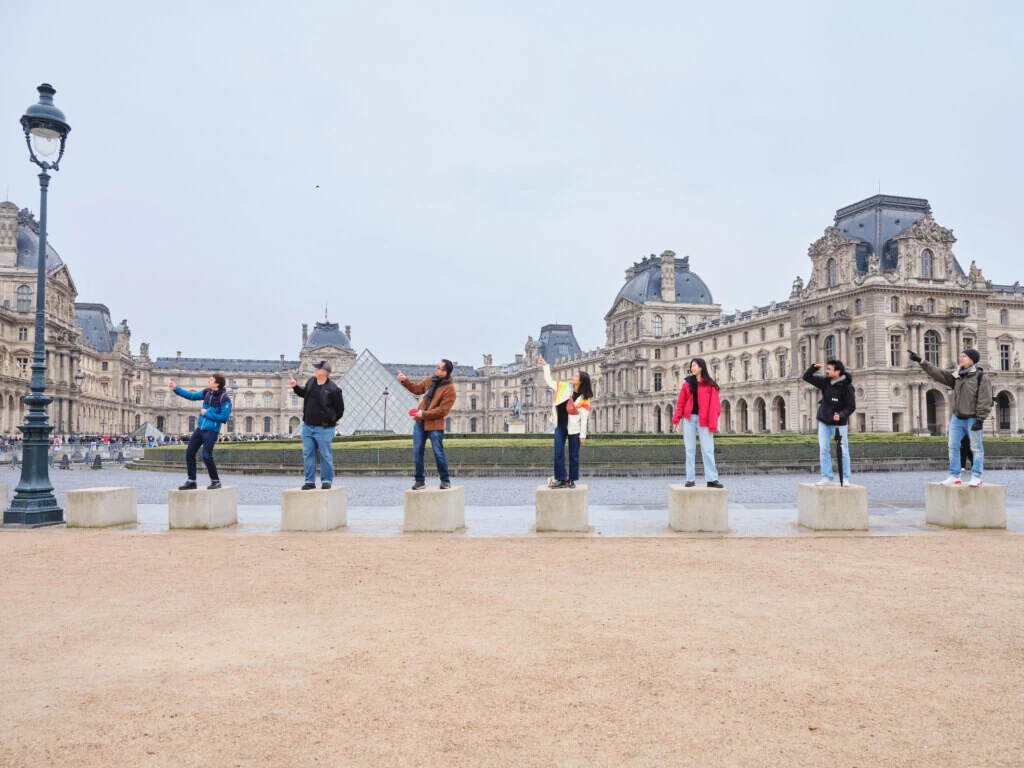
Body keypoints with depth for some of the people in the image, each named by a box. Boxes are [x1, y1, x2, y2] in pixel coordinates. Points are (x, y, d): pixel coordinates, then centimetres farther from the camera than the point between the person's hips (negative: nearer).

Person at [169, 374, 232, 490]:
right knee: (189, 453, 8)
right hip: (200, 428, 8)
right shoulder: (207, 392, 6)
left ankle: (216, 481, 7)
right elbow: (192, 396, 16)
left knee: (206, 456, -12)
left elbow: (224, 418, -20)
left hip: (211, 431, -8)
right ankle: (191, 481, 19)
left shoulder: (224, 399, -15)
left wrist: (207, 413, -14)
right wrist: (175, 388, 12)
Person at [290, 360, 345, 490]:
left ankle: (326, 480, 13)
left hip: (323, 429, -6)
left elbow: (340, 409, -5)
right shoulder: (311, 382, 5)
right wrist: (295, 386, 11)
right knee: (308, 455, 8)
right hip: (307, 426, 7)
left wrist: (331, 422, 3)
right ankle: (310, 481, 15)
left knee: (325, 455, 1)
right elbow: (304, 393, 27)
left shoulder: (333, 389, -15)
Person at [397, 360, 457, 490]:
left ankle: (445, 481, 12)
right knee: (417, 451, 6)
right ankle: (420, 480, 15)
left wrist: (424, 414, -20)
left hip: (435, 425, -7)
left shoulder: (449, 390, -16)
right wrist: (405, 381, 9)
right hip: (420, 422, 7)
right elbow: (417, 388, 22)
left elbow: (442, 410, -20)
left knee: (438, 453, -3)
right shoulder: (430, 379, 7)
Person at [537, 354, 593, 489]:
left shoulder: (584, 398, -9)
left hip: (574, 428, -3)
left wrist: (583, 435, -10)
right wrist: (545, 365, 6)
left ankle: (572, 480, 13)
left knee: (574, 455, 4)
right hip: (560, 426, 3)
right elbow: (549, 381, 12)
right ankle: (561, 478, 5)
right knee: (558, 454, -1)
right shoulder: (564, 387, 1)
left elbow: (584, 417, -8)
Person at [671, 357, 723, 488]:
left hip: (703, 419, -2)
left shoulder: (710, 384, 0)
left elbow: (714, 405, -5)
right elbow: (681, 403, 7)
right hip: (689, 418, 3)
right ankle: (690, 479, 7)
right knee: (690, 449, 4)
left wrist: (713, 423, -13)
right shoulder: (687, 382, 9)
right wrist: (676, 419, -1)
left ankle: (712, 479, -2)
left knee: (707, 449, -4)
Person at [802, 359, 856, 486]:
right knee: (824, 450, 0)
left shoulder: (847, 386, -14)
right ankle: (827, 477, 4)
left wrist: (841, 415, -29)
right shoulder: (825, 381, 0)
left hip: (839, 423, -4)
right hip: (824, 422, 4)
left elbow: (851, 406, -13)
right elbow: (806, 377, 6)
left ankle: (845, 478, 13)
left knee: (843, 451, 2)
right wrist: (814, 368, -12)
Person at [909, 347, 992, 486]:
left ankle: (976, 477, 3)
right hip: (957, 418, 7)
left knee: (976, 447, -1)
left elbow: (985, 401, -14)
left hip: (972, 419, -6)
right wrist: (920, 361, -1)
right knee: (953, 446, 4)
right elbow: (937, 372, 6)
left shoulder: (981, 377, -9)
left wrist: (980, 419, -19)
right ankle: (954, 476, 9)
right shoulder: (956, 375, 9)